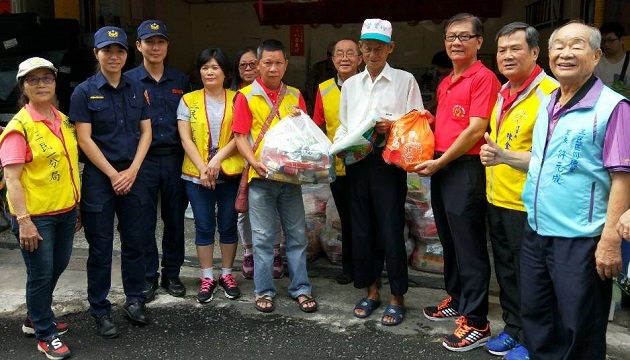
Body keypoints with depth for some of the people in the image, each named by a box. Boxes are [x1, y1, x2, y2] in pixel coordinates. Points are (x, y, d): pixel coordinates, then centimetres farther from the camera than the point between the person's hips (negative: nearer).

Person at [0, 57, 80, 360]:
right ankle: (45, 335, 23)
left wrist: (78, 205, 17)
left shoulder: (64, 121, 7)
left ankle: (35, 318, 41)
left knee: (57, 267, 20)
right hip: (36, 216, -7)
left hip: (65, 211, 7)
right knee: (41, 274, 5)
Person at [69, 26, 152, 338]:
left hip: (134, 175, 4)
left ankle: (135, 301, 24)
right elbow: (84, 139, -8)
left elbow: (146, 132, 7)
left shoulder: (137, 90, 8)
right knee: (100, 248, 3)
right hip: (99, 177, -3)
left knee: (135, 241, 10)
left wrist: (133, 170, -6)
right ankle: (100, 310, 13)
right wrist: (113, 174, -11)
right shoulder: (84, 92, -4)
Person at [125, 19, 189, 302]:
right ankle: (148, 277, 17)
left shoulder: (180, 80, 9)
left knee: (175, 219, 9)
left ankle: (171, 274, 23)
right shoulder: (128, 81, 1)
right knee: (145, 222, 5)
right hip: (143, 159, -2)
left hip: (175, 159, 2)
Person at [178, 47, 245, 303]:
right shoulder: (189, 100, 5)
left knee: (228, 225, 8)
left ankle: (227, 274, 22)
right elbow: (185, 139, -2)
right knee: (204, 227, 7)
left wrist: (217, 159, -16)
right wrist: (203, 168, -12)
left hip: (230, 173, 0)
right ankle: (207, 278, 18)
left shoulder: (236, 99, 3)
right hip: (197, 175, 0)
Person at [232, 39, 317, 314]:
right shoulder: (246, 96, 1)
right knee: (263, 237, 4)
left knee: (297, 234, 8)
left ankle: (300, 288, 18)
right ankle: (264, 290, 16)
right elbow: (240, 136, -3)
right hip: (261, 177, -3)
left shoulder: (295, 96, 10)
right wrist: (255, 163, -17)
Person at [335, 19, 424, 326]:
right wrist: (339, 144, -1)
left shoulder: (405, 80, 4)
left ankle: (397, 297, 11)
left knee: (390, 230, -3)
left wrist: (393, 126, -18)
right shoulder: (350, 84, 16)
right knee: (361, 229, 9)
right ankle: (371, 291, 23)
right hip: (356, 163, 5)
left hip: (388, 161, -4)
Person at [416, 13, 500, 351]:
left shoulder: (484, 78, -11)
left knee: (469, 246, -3)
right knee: (449, 240, 18)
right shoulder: (445, 84, 16)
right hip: (440, 168, 9)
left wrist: (438, 162, -15)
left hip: (466, 168, -9)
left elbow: (476, 130, -18)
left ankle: (476, 322, 5)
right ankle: (456, 299, 34)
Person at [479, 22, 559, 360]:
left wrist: (505, 157, -31)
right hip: (497, 200, 8)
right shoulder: (503, 93, 9)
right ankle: (512, 329, 35)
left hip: (526, 205, -8)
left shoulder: (549, 93, -17)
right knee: (505, 271, 19)